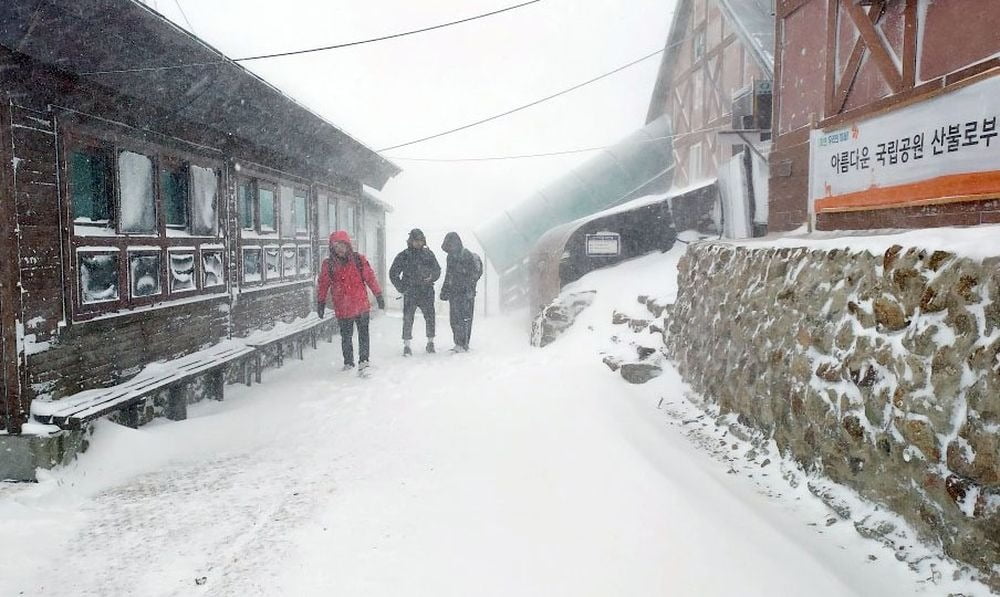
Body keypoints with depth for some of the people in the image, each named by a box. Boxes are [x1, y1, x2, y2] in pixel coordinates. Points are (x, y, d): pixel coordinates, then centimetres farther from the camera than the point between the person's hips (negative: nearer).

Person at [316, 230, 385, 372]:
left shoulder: (358, 259, 1)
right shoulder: (328, 264, 2)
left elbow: (370, 277, 4)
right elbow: (323, 285, 9)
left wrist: (378, 295, 4)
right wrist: (320, 303, 11)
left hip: (361, 304, 0)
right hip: (342, 308, 0)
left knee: (363, 333, -1)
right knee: (346, 336, 9)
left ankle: (363, 360, 4)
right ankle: (348, 362, 23)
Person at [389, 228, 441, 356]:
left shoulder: (429, 254, 9)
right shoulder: (403, 256, 3)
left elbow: (437, 270, 14)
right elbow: (393, 274, 7)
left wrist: (432, 276, -7)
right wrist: (401, 288, -1)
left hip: (427, 292, 2)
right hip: (410, 293, -2)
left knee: (429, 317, 3)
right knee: (408, 318, -7)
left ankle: (430, 342, 19)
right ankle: (406, 345, 0)